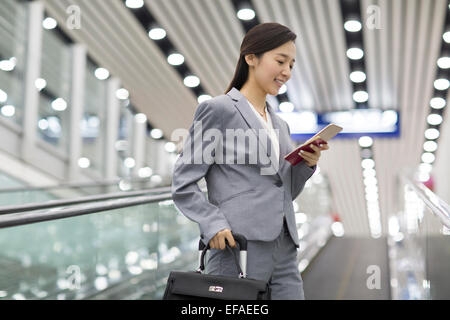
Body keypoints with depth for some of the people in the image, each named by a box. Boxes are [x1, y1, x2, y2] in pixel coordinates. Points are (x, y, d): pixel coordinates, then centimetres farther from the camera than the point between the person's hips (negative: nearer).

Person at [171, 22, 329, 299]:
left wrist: (307, 165, 5)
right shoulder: (218, 110, -2)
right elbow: (183, 184, -5)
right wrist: (213, 224, -20)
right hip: (239, 248, -7)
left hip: (284, 253, 7)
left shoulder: (280, 125, 20)